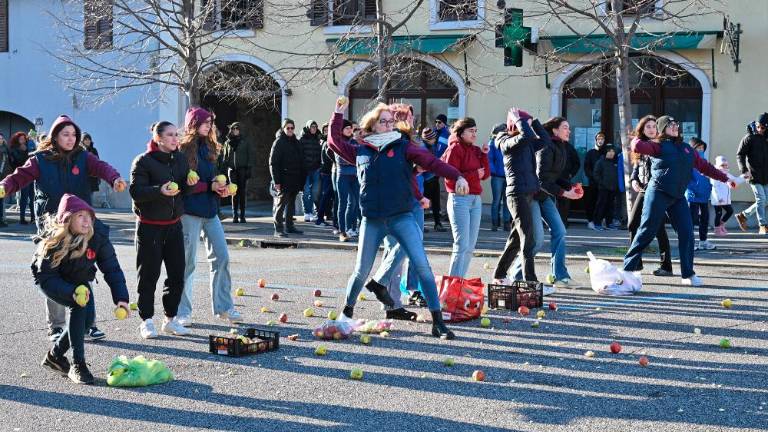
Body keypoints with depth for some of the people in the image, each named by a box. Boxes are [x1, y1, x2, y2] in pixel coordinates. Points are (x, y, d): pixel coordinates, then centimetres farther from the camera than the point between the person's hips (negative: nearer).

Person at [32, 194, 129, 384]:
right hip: (50, 282, -5)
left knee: (88, 317, -13)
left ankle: (55, 355, 14)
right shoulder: (54, 240, -32)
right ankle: (77, 365, -21)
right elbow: (46, 277, -30)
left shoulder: (98, 235, -24)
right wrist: (71, 293, -46)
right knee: (79, 306, -29)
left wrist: (121, 297, -35)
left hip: (80, 280, 5)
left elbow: (112, 268, -22)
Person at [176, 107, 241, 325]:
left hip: (210, 210, 7)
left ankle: (223, 307, 14)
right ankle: (182, 312, 8)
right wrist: (210, 186, -17)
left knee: (221, 256, 5)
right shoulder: (183, 150, -10)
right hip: (190, 211, -7)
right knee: (188, 261, -1)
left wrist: (220, 186, -1)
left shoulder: (209, 147, 13)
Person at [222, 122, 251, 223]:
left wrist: (249, 170, -3)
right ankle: (235, 216, 0)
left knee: (242, 193, -2)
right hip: (232, 170, 1)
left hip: (242, 170, -1)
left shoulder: (245, 142, 5)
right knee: (234, 193, -1)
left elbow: (249, 157, 4)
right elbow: (225, 157, 13)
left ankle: (242, 215, 2)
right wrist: (225, 168, 2)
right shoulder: (228, 142, 11)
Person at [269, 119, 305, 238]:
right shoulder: (278, 142, -6)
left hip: (295, 179, 7)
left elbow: (301, 161, 17)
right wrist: (276, 180, -17)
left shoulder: (296, 142, 14)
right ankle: (278, 229, -6)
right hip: (284, 180, -7)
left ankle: (289, 226, 22)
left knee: (291, 203, 13)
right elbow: (273, 163, -11)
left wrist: (302, 178, 10)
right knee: (281, 203, -7)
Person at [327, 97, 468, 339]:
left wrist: (456, 176, -22)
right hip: (372, 221, 2)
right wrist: (338, 114, 17)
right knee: (361, 271, 10)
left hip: (402, 217, -2)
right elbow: (335, 142, 22)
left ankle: (438, 322, -9)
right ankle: (347, 312, 35)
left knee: (422, 266, -12)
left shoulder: (402, 147, 2)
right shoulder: (361, 151, 9)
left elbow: (431, 162, -9)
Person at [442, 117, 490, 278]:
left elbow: (485, 174, 10)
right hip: (460, 199, -8)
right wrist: (474, 174, -13)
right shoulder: (455, 149, -7)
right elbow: (450, 177, -14)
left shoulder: (475, 150, 14)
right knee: (462, 245, -10)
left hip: (476, 200, 8)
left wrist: (484, 155, 1)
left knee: (470, 246, 9)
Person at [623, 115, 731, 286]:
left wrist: (725, 178, 26)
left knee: (686, 233, -1)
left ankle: (688, 274, 7)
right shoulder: (659, 146, 1)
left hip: (678, 197, 5)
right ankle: (628, 268, 4)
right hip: (658, 193, -5)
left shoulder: (686, 149, 19)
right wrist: (636, 138, 8)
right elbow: (638, 147, -14)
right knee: (646, 232, -4)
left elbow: (704, 166, 24)